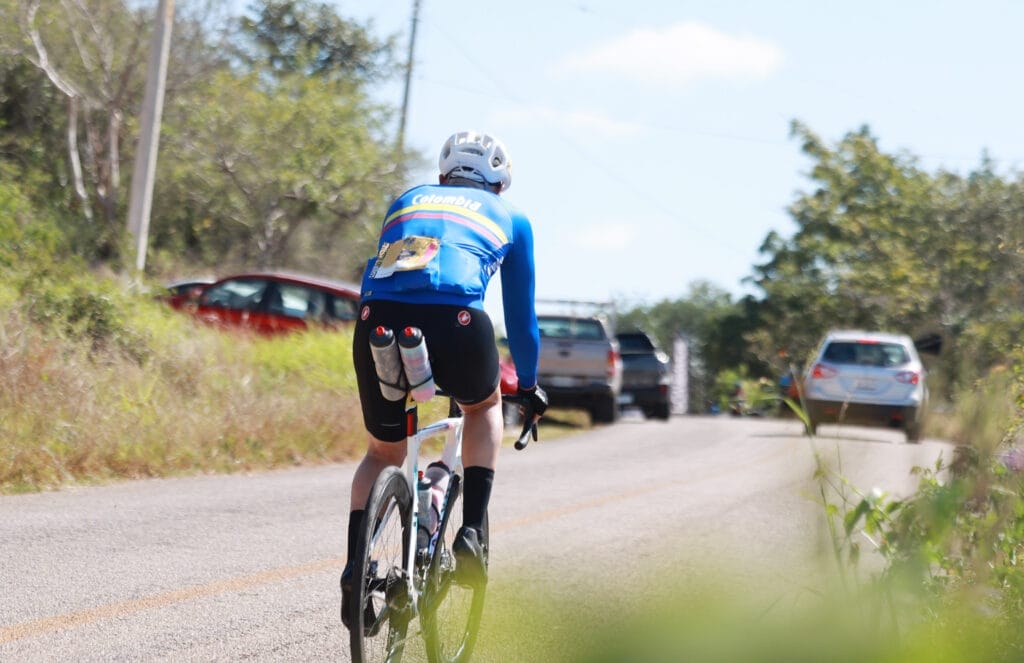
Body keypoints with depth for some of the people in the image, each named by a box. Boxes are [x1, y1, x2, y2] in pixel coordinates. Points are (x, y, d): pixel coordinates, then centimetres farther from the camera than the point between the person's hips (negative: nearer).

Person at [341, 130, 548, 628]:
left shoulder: (408, 200, 34)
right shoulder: (510, 217, 28)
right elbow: (520, 312, 34)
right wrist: (528, 384, 47)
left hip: (379, 321, 2)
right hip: (455, 322, -2)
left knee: (383, 452, 24)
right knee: (484, 407, 32)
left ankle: (354, 567, 3)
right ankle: (471, 534, 15)